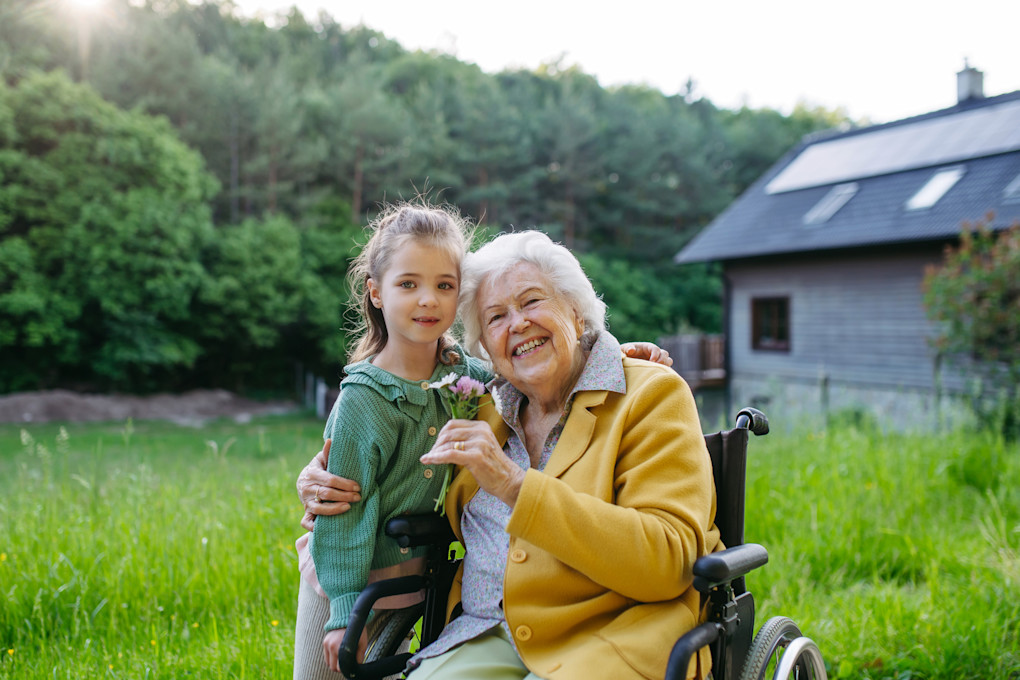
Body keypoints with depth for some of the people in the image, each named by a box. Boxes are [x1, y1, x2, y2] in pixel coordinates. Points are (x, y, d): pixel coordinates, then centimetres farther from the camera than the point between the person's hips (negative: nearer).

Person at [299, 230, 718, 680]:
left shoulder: (652, 395, -3)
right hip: (487, 638, 4)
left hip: (608, 639, -3)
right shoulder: (490, 412, 13)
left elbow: (669, 561, -16)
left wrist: (515, 485, -22)